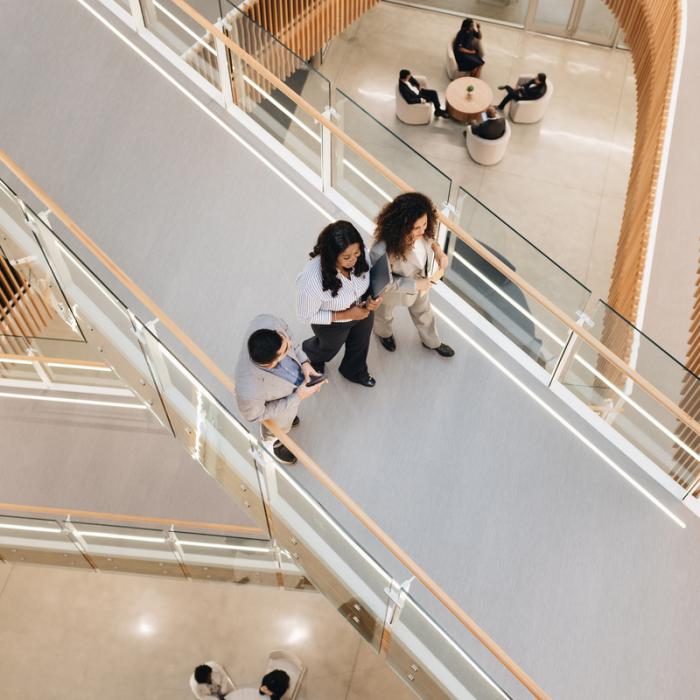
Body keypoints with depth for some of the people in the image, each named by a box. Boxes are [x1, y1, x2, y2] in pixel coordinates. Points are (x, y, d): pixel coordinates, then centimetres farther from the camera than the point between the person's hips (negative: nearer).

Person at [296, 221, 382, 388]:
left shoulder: (359, 256, -31)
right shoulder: (311, 280, -44)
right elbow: (306, 315, -25)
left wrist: (372, 299, -25)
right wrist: (345, 315, -30)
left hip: (363, 311, 4)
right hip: (332, 323, -4)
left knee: (360, 345, 32)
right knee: (329, 348, 30)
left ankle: (354, 371, 66)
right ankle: (310, 353, 67)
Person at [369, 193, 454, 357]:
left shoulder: (421, 231, -30)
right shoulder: (383, 250, -47)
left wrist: (437, 249, -22)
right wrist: (415, 284, -31)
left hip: (420, 280, 5)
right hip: (392, 288, -5)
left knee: (424, 311, 33)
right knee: (384, 313, 32)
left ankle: (432, 342, 63)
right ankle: (383, 333, 68)